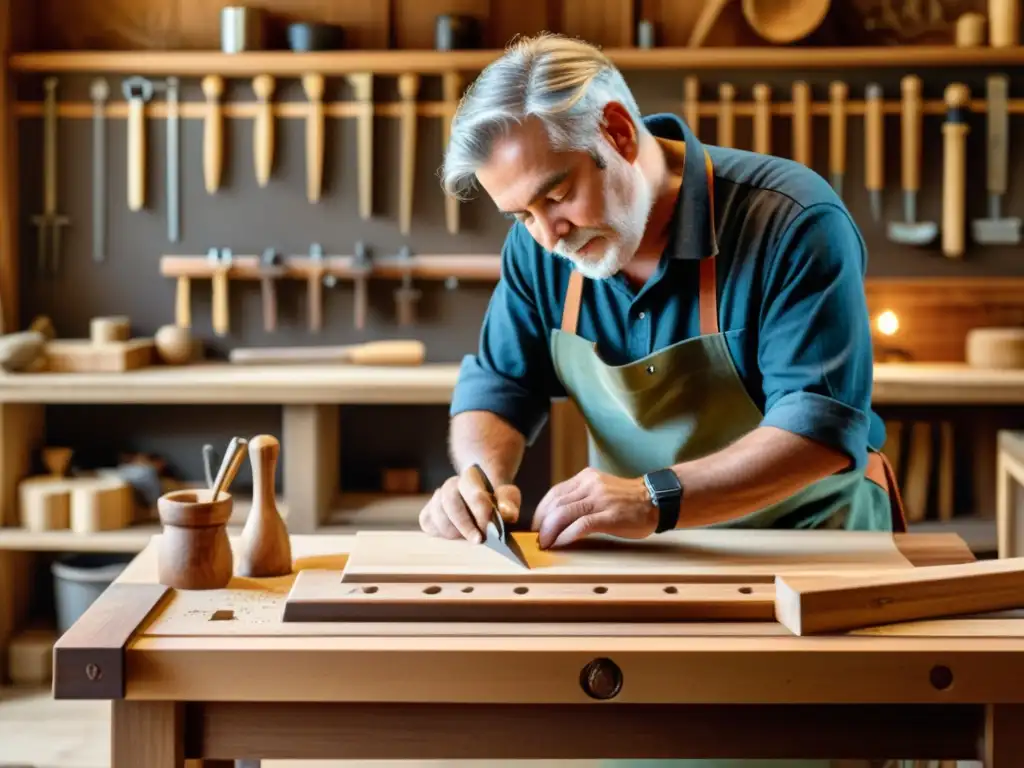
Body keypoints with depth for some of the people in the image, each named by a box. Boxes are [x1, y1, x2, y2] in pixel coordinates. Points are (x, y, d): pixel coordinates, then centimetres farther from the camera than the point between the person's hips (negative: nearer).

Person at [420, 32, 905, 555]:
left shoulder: (794, 222, -19)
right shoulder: (536, 244, -3)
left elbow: (822, 425, -24)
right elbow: (498, 385, 5)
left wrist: (654, 498, -35)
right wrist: (482, 479, -17)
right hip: (642, 556, 3)